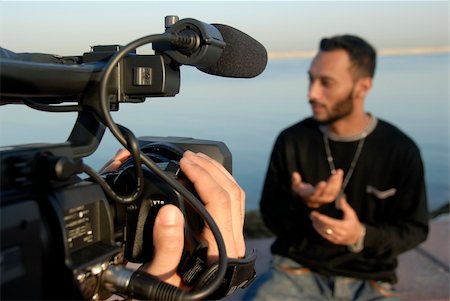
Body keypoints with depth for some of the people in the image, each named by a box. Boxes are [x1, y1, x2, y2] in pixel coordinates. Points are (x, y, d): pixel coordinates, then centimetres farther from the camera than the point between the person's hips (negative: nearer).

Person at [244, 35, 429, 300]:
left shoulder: (400, 149, -5)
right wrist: (300, 204, -20)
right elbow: (271, 218, 2)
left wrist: (362, 236, -18)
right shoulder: (291, 141, -5)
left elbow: (414, 228, 1)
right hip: (298, 270, 0)